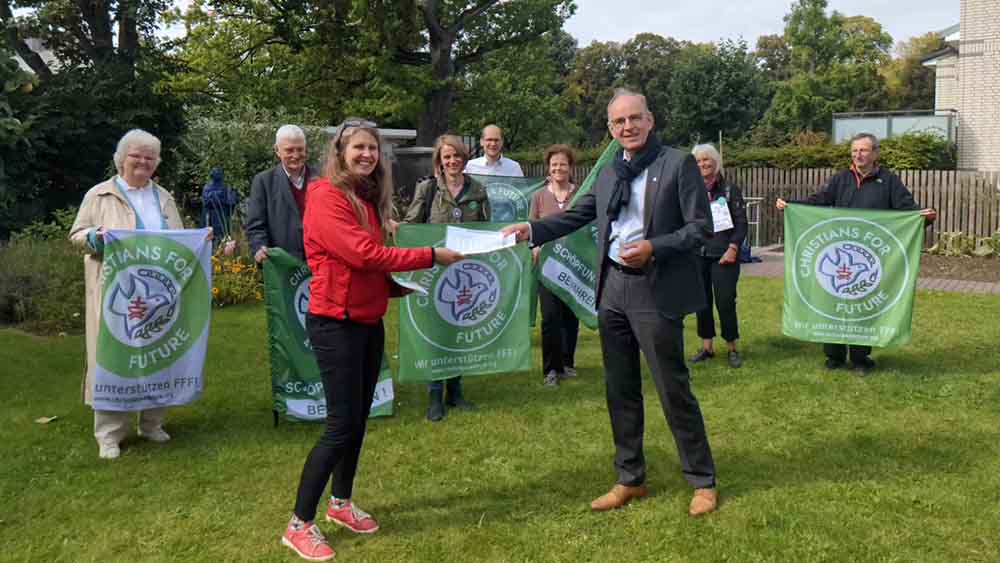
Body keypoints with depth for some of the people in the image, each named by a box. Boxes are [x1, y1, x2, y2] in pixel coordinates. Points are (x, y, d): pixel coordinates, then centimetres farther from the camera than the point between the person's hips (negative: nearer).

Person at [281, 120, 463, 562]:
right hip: (336, 323, -9)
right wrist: (430, 256, -18)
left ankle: (341, 502, 32)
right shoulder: (326, 196, -15)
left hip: (369, 321, 9)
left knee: (359, 418, 15)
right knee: (342, 424, -7)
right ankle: (299, 524, 5)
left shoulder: (367, 198, 13)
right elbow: (363, 255, -23)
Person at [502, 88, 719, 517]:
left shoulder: (678, 164, -5)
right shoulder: (608, 176, 13)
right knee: (620, 390, 12)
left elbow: (701, 226, -8)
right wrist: (531, 230, -1)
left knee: (674, 390, 0)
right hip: (612, 289, 6)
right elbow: (575, 216, 13)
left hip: (656, 292, -6)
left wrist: (654, 248, -20)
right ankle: (630, 480, 26)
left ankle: (703, 482, 16)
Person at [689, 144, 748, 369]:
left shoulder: (730, 190, 2)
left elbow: (741, 223, -1)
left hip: (723, 256, -3)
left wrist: (733, 248, -12)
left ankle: (732, 348, 8)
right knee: (702, 301, 7)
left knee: (725, 302, -6)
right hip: (697, 255, 3)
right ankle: (707, 347, 18)